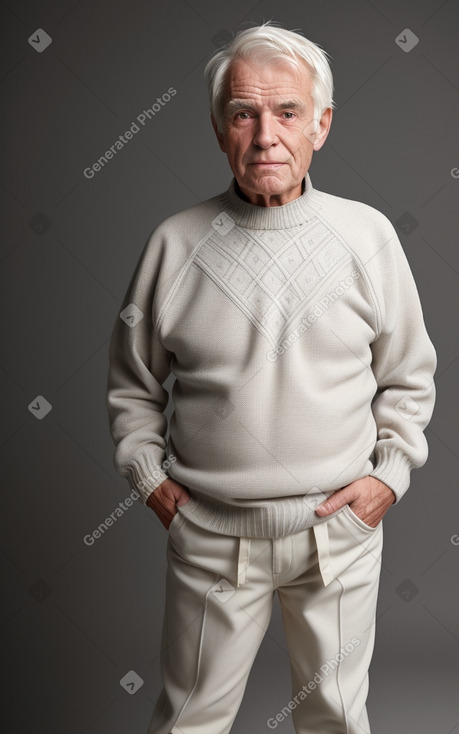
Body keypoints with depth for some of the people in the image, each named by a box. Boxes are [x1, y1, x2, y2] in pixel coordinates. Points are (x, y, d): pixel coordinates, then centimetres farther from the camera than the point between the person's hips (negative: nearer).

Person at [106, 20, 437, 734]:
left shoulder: (368, 235, -3)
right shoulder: (175, 242, -5)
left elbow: (409, 375, 7)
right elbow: (132, 381, 7)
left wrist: (390, 472, -2)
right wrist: (149, 476, 0)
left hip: (341, 523, 1)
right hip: (211, 530, 0)